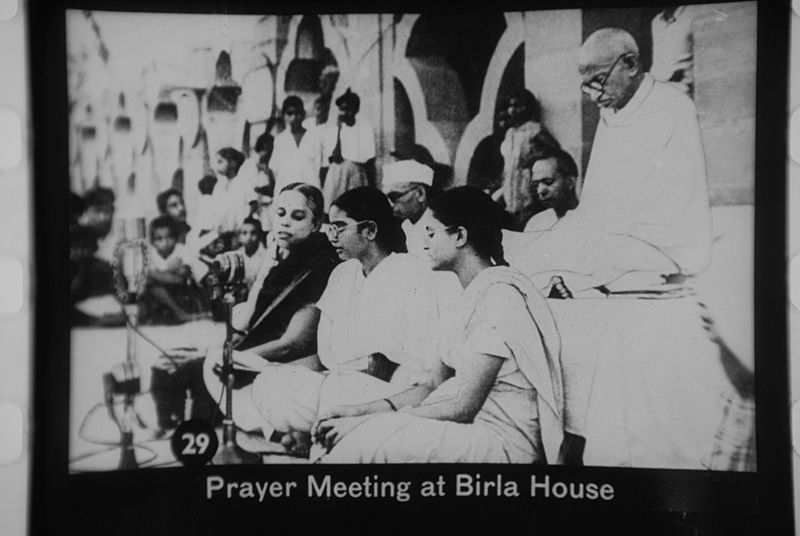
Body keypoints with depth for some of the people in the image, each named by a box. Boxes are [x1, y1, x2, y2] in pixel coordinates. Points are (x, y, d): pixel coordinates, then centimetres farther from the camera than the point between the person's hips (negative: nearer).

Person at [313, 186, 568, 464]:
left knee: (368, 438, -21)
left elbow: (463, 405, -19)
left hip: (504, 441, -9)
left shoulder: (500, 293, -15)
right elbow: (436, 386, 14)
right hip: (470, 428, 9)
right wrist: (364, 410, 1)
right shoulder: (473, 294, 15)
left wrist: (366, 422, -14)